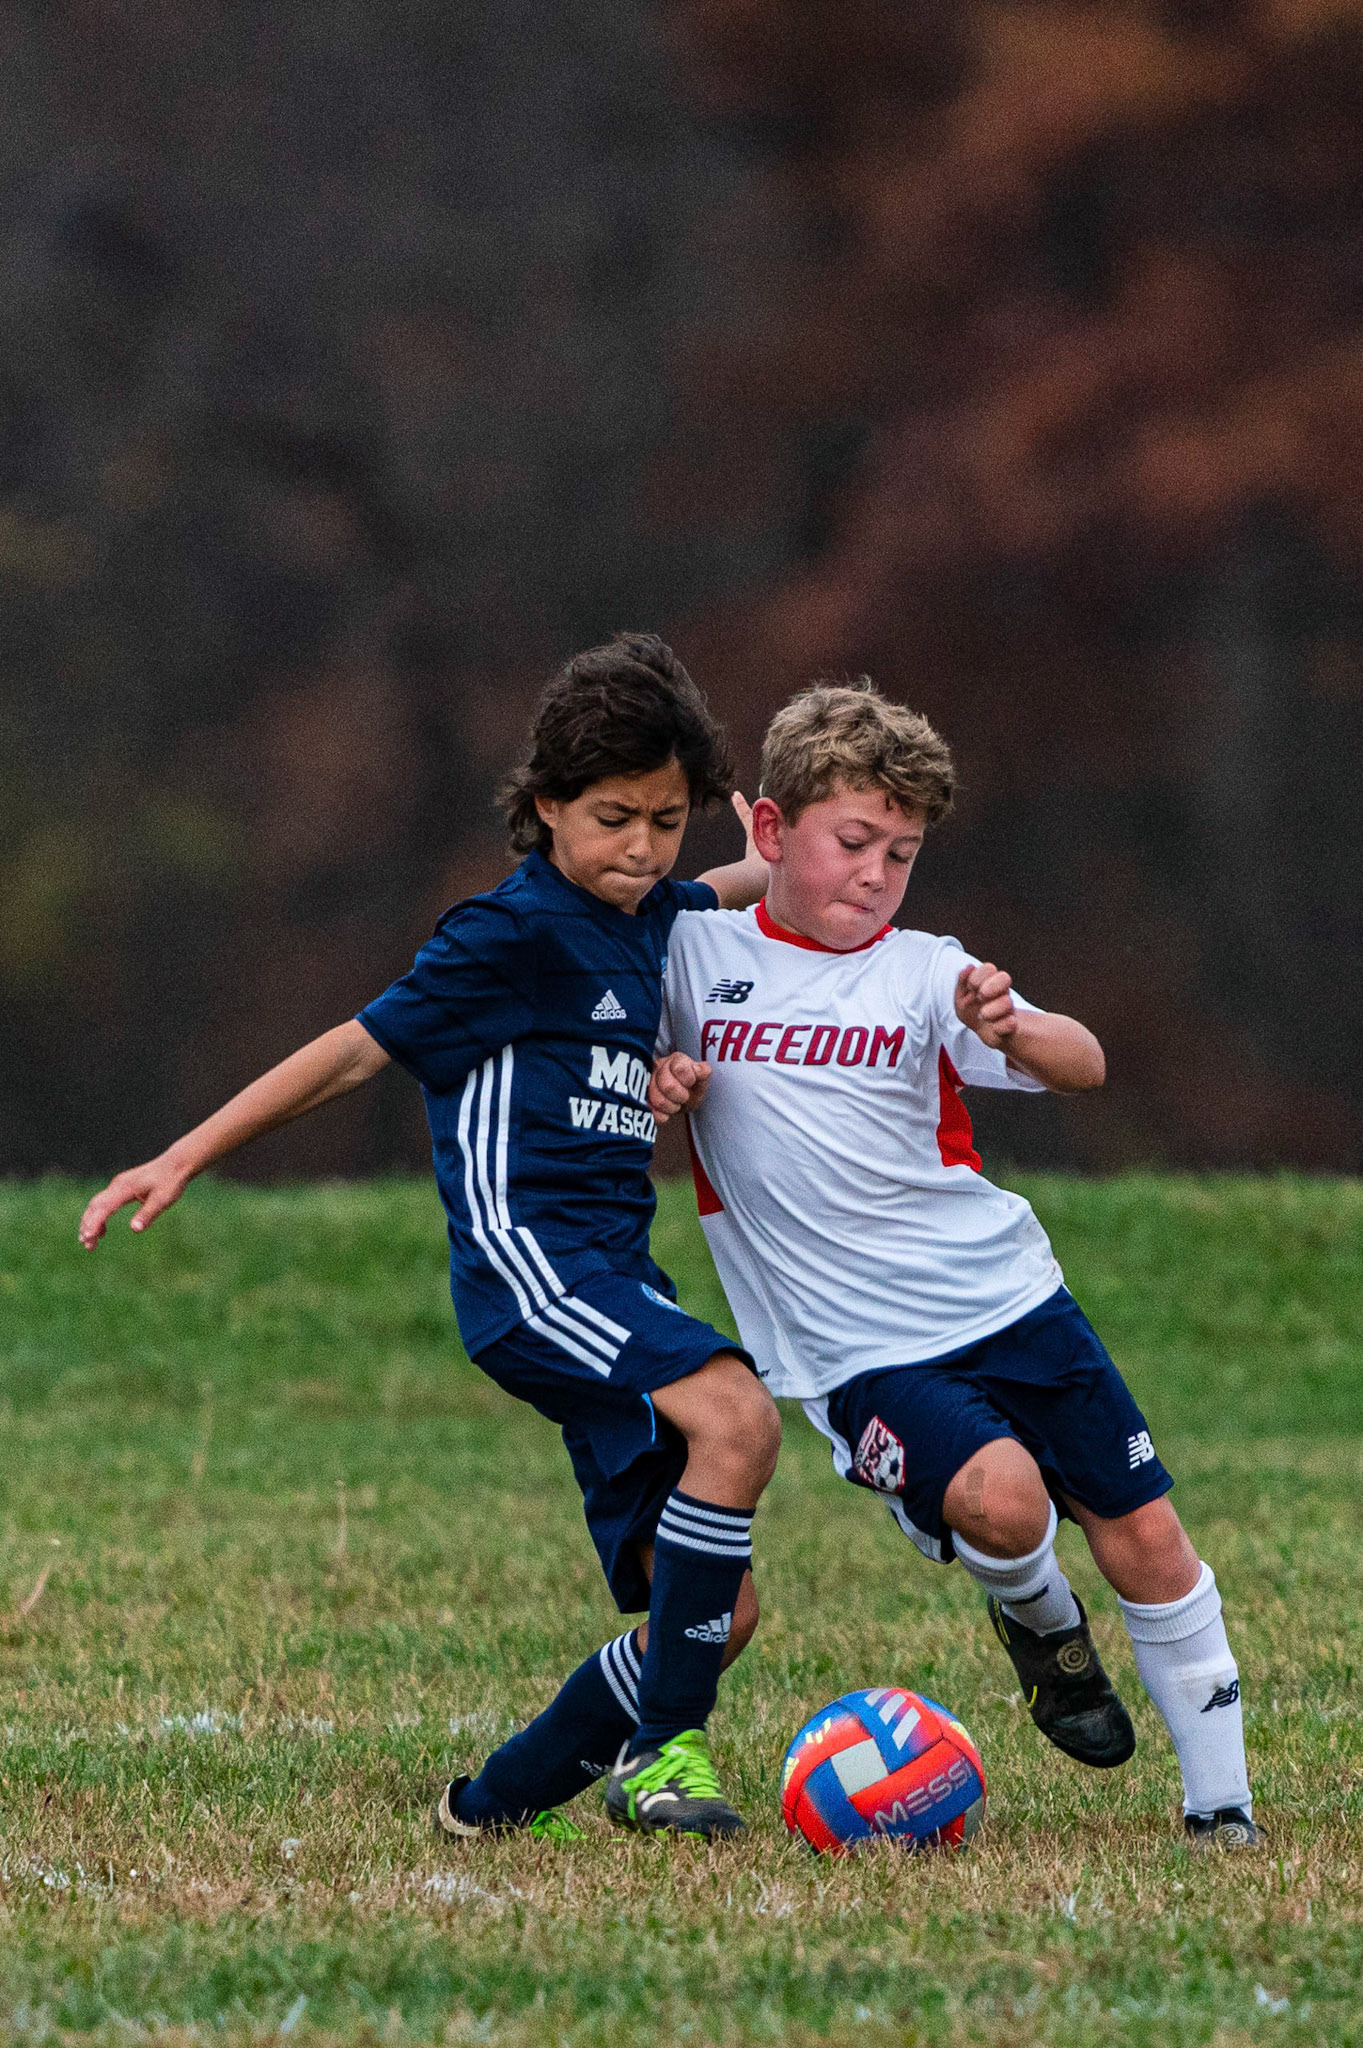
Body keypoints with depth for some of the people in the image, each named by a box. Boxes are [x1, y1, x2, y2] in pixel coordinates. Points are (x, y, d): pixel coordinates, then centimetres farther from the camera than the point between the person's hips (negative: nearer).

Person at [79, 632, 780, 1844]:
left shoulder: (651, 924, 17)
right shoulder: (516, 932, -6)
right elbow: (362, 1049, -1)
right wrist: (188, 1158, 0)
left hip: (613, 1285, 9)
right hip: (524, 1254, -9)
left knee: (720, 1610, 0)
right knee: (736, 1414, -33)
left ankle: (502, 1800, 14)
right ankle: (662, 1750, -26)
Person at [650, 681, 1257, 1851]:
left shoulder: (925, 973, 1)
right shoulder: (695, 955, 2)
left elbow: (1084, 1066, -10)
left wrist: (1014, 1031, -32)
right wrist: (652, 1082, -5)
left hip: (1006, 1295, 2)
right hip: (858, 1349, -2)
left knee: (1143, 1534, -1)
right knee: (997, 1496, -27)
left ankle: (1220, 1802, 13)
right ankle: (1040, 1625, 8)